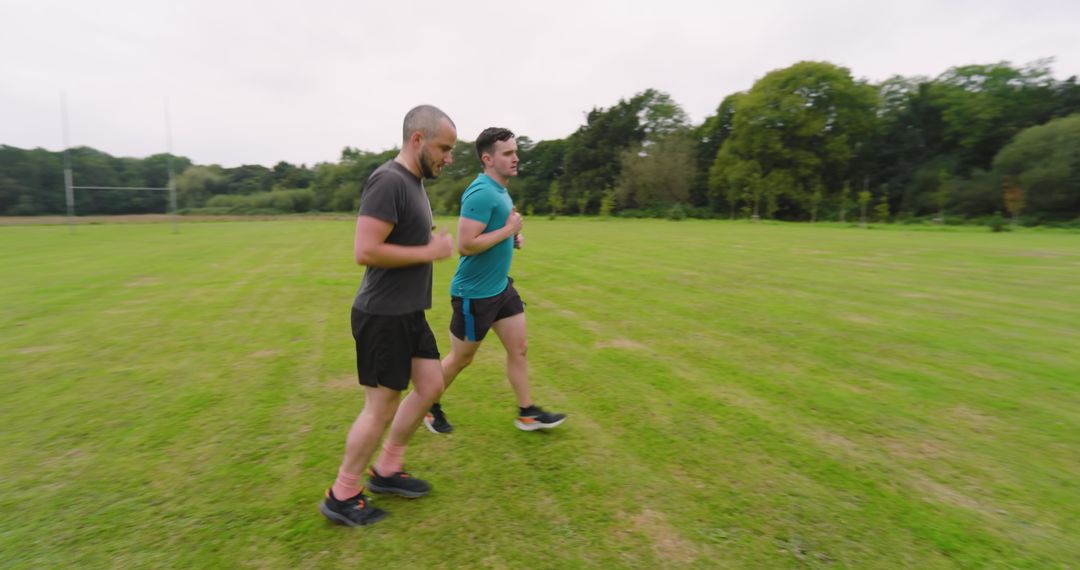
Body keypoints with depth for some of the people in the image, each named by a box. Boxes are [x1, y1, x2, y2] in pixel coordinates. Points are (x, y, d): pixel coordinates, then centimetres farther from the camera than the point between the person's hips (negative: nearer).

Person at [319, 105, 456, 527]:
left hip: (408, 313, 10)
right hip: (383, 316, -10)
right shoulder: (389, 181, -19)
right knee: (382, 406, 1)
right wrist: (429, 252, -19)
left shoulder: (414, 182, 13)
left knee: (430, 387, 14)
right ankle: (342, 497, 21)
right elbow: (365, 251, -26)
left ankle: (386, 470, 30)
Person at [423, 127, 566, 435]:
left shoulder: (499, 190, 8)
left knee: (518, 349, 11)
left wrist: (514, 236, 4)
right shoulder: (481, 193, -22)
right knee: (461, 358, 9)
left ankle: (527, 413, 25)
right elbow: (465, 245, -28)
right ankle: (429, 405, 32)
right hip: (474, 293, -9)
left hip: (501, 286, 9)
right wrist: (508, 230, -20)